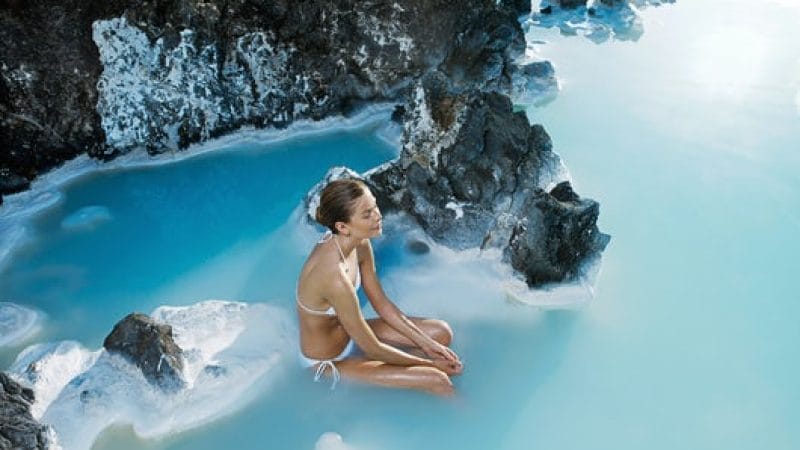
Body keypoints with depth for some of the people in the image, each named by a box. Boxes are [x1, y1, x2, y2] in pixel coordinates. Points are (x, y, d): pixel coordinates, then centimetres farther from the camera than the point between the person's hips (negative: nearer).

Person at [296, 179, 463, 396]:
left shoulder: (360, 244, -13)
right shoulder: (334, 277, -38)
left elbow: (382, 304, 0)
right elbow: (373, 349, -27)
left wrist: (426, 344, -4)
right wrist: (428, 363, -15)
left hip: (348, 332, 8)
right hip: (329, 362, -8)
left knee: (441, 333, 6)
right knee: (436, 380, -14)